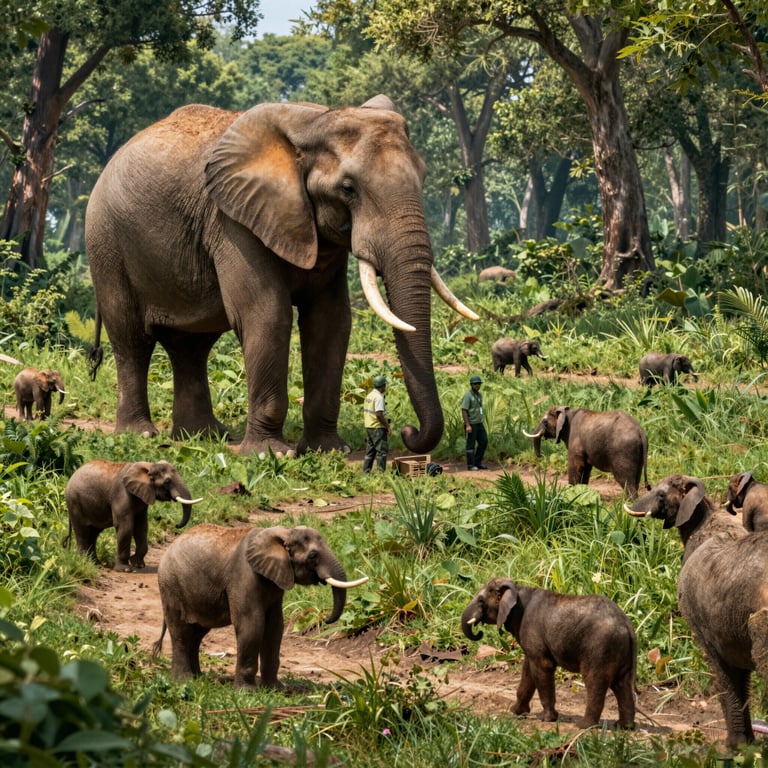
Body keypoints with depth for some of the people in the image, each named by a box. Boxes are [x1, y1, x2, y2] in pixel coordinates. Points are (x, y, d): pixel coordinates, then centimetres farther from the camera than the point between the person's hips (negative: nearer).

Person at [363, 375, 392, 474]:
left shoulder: (369, 395, 13)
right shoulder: (379, 397, -16)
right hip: (378, 428, -9)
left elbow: (365, 412, 17)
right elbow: (379, 414, -22)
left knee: (370, 451, 12)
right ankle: (381, 472, -8)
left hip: (368, 427, 9)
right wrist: (388, 427, -16)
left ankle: (366, 472, 13)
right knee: (381, 450, -5)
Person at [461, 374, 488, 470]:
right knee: (471, 445, -3)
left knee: (484, 442, 4)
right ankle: (471, 465, 3)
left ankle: (477, 462, 13)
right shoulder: (468, 396, -13)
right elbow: (464, 411, -18)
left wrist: (481, 422, 20)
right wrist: (468, 425, -24)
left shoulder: (479, 395, 13)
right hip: (470, 424, -8)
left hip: (479, 423, 8)